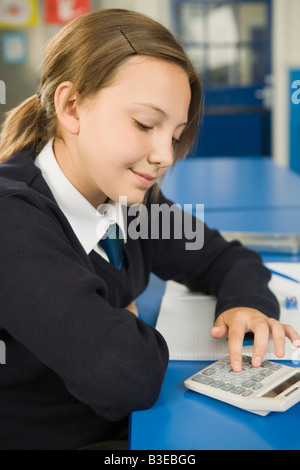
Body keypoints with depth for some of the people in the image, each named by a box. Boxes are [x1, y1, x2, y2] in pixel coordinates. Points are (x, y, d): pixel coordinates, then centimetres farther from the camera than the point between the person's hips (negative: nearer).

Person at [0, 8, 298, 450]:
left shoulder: (131, 202, -2)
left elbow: (225, 258, 10)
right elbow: (126, 375, -34)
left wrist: (247, 302, -11)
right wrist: (130, 328, -13)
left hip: (122, 429, 7)